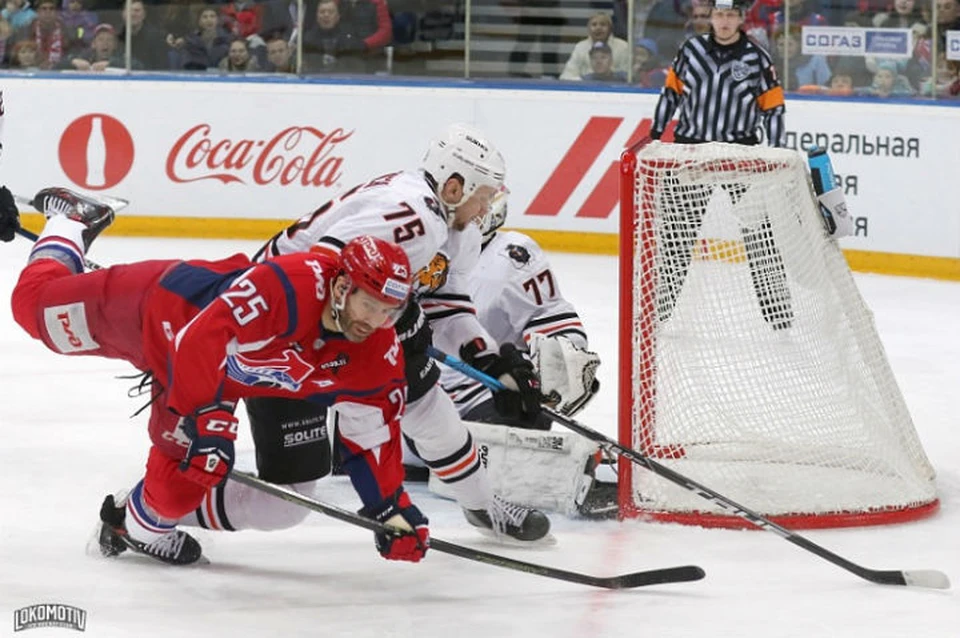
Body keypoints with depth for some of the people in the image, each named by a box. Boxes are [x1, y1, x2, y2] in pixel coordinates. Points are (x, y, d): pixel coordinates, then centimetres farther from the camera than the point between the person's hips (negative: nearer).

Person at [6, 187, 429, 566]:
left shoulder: (377, 357, -23)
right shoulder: (288, 286, -44)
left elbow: (370, 436, -11)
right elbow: (202, 337, -45)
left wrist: (391, 509, -17)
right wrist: (206, 416, -46)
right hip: (159, 304, -5)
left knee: (190, 467, -2)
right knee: (36, 302, 17)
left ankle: (145, 524, 30)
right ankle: (71, 223, 46)